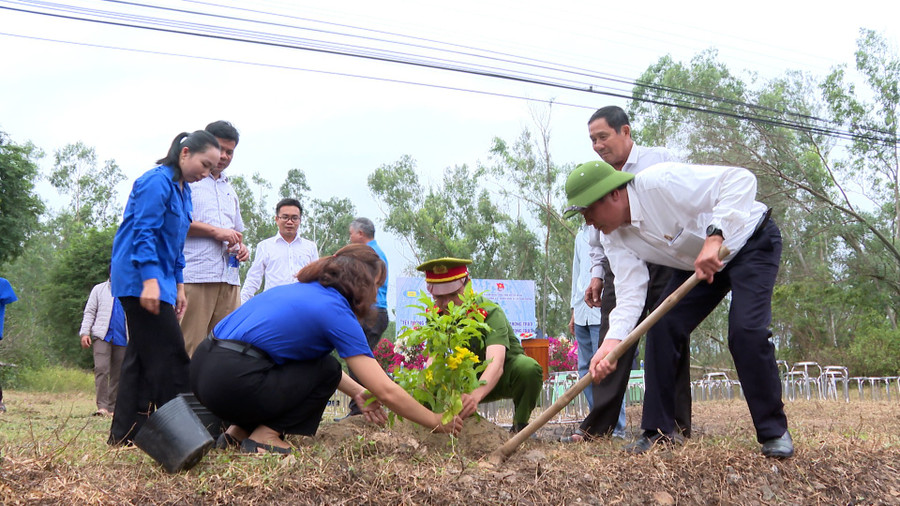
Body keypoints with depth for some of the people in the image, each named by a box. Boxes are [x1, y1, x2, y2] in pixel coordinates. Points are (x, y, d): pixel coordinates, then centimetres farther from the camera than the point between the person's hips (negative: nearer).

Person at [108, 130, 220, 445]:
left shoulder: (183, 190, 18)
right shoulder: (157, 182, -12)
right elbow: (144, 233, -19)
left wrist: (178, 285, 19)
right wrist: (150, 279, -25)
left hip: (158, 280, 10)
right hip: (141, 280, -10)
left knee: (141, 357, 10)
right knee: (169, 355, -10)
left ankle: (124, 435, 14)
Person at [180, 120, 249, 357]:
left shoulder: (230, 189, 27)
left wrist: (241, 248, 13)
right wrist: (216, 231, -10)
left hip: (229, 278, 7)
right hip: (195, 275, -7)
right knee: (190, 347, -10)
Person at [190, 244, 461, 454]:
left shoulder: (300, 290, 19)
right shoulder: (336, 311, -6)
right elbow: (386, 391, -8)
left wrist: (357, 392, 25)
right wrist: (438, 423, 3)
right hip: (232, 383, -9)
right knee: (328, 370, 6)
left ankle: (240, 430, 16)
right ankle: (265, 436, 0)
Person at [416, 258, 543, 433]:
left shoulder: (490, 312, -30)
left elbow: (496, 363, -44)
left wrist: (475, 396, -65)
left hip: (505, 376, -4)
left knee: (529, 368, -38)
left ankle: (520, 425, -10)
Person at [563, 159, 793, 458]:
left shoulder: (660, 182, -34)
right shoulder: (614, 237, -11)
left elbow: (741, 179, -36)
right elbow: (630, 292, -19)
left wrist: (714, 237, -46)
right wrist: (612, 341, -35)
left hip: (752, 244, -7)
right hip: (696, 264, 7)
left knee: (746, 330, -22)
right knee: (662, 328, -7)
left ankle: (774, 432, -4)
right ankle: (659, 430, 4)